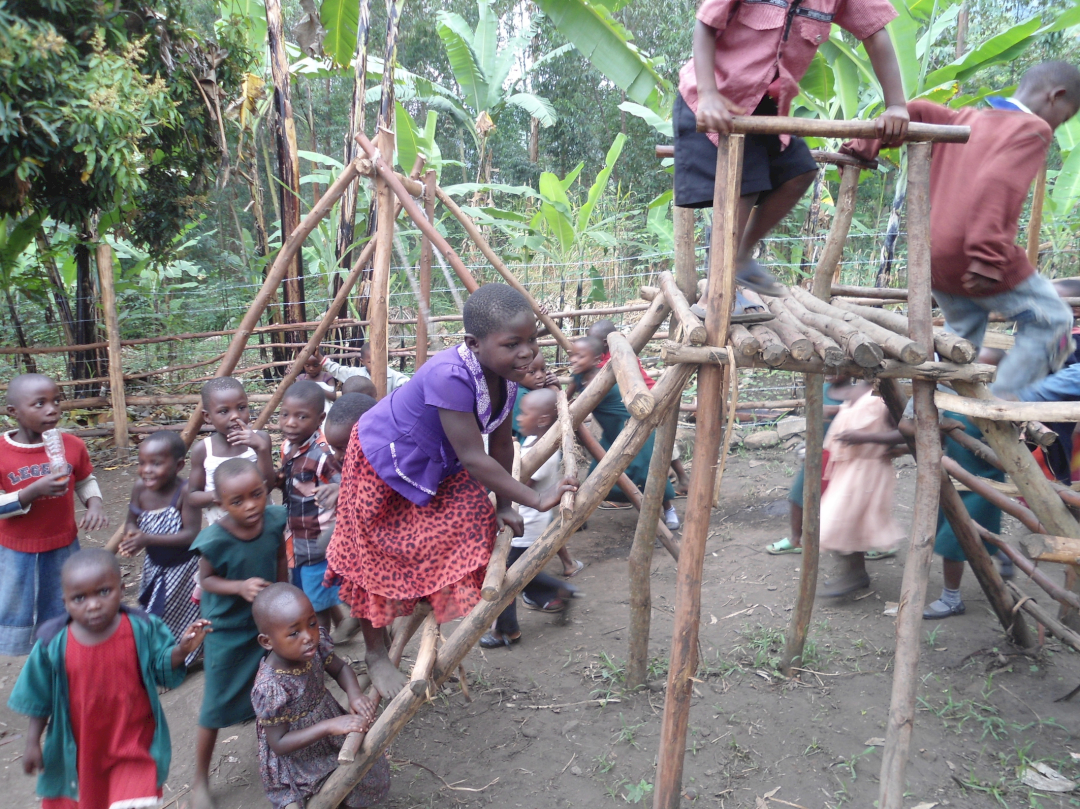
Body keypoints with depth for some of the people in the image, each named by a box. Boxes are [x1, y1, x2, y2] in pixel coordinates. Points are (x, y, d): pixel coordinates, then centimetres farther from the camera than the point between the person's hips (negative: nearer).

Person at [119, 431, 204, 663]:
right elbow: (132, 521, 2)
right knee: (151, 613, 22)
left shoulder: (185, 491, -29)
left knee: (174, 618, 8)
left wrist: (148, 539, -36)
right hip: (154, 564, 6)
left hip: (183, 567, -6)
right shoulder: (140, 488, -12)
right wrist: (131, 535, -22)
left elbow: (192, 534, -31)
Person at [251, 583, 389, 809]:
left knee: (371, 769, 13)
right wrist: (329, 727, -33)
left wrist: (355, 694, -19)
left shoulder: (315, 645, -18)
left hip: (329, 733, 6)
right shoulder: (270, 687, -33)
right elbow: (279, 744, -25)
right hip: (298, 757, -6)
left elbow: (340, 668, 1)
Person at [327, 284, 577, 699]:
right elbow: (474, 459, -36)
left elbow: (501, 443, -3)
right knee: (376, 561, 6)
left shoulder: (504, 373, -16)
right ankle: (376, 655, 29)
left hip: (437, 467, 8)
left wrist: (503, 507, 2)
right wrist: (536, 500, -31)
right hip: (383, 459, -7)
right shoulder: (450, 376, -40)